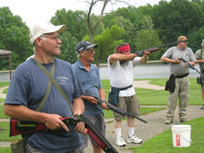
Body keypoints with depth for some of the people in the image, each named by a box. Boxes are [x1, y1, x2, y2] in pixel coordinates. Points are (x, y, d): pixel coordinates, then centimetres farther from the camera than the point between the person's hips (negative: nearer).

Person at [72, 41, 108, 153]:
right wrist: (86, 98, -18)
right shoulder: (73, 69, -8)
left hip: (98, 111, 7)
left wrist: (103, 101, -1)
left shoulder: (95, 69, 16)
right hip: (83, 113, -7)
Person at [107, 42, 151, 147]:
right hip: (118, 94, -6)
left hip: (130, 92, 6)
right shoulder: (114, 60, -11)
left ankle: (131, 136, 22)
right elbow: (112, 58, -35)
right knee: (118, 116, -2)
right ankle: (118, 138, 6)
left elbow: (143, 61, -3)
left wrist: (146, 55, -25)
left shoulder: (131, 59, 6)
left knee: (132, 114, 10)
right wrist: (127, 57, -33)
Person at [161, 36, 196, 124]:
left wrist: (189, 63, -11)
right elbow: (163, 58, 0)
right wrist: (174, 61, -6)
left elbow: (194, 62, 11)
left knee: (184, 97, 3)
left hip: (185, 78, 3)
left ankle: (183, 116, 13)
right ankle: (169, 116, -1)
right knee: (172, 97, -5)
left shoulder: (189, 50, 13)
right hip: (175, 78, -3)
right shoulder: (172, 50, 5)